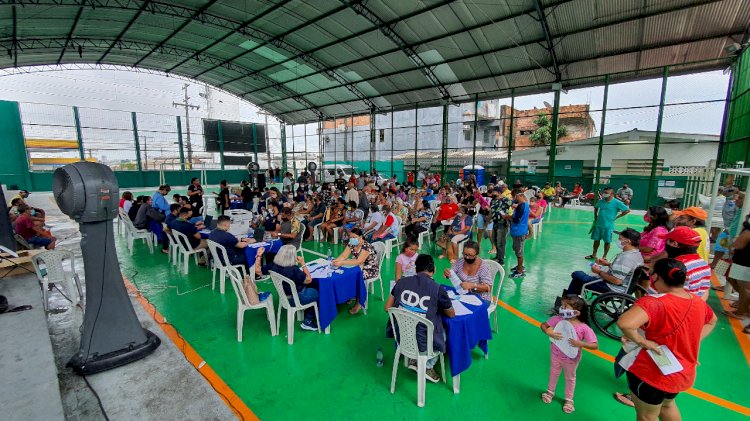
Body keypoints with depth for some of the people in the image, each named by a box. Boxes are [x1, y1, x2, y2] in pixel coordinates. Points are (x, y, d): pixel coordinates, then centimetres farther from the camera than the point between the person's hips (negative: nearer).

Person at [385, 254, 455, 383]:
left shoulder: (402, 281, -7)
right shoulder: (438, 289, -15)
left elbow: (387, 308, 3)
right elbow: (451, 314, 2)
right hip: (422, 343, -3)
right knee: (443, 334, 28)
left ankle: (414, 360, 27)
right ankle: (428, 366, 23)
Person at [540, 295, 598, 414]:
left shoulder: (584, 328, -28)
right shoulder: (558, 319, -23)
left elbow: (595, 345, -23)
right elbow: (543, 325, -11)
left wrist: (580, 344, -37)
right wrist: (549, 332, -30)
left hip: (571, 358, -2)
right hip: (556, 354, 2)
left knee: (570, 378, 24)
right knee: (554, 373, 26)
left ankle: (569, 400, 48)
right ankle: (550, 392, 51)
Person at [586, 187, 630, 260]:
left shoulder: (617, 203, -10)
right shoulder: (601, 201, 3)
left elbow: (627, 210, -9)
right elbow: (596, 208, 22)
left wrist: (616, 217, -7)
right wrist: (595, 217, 13)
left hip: (608, 226, -4)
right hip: (598, 224, 4)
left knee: (607, 241, 7)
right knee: (596, 240, 12)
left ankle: (604, 257, 19)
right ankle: (593, 254, 25)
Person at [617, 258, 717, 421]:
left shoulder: (654, 303, -32)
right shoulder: (698, 303, -5)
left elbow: (624, 323, -49)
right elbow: (712, 321, 19)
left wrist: (641, 341, -30)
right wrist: (692, 341, 11)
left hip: (651, 374, -7)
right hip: (683, 374, 7)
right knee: (668, 404, 34)